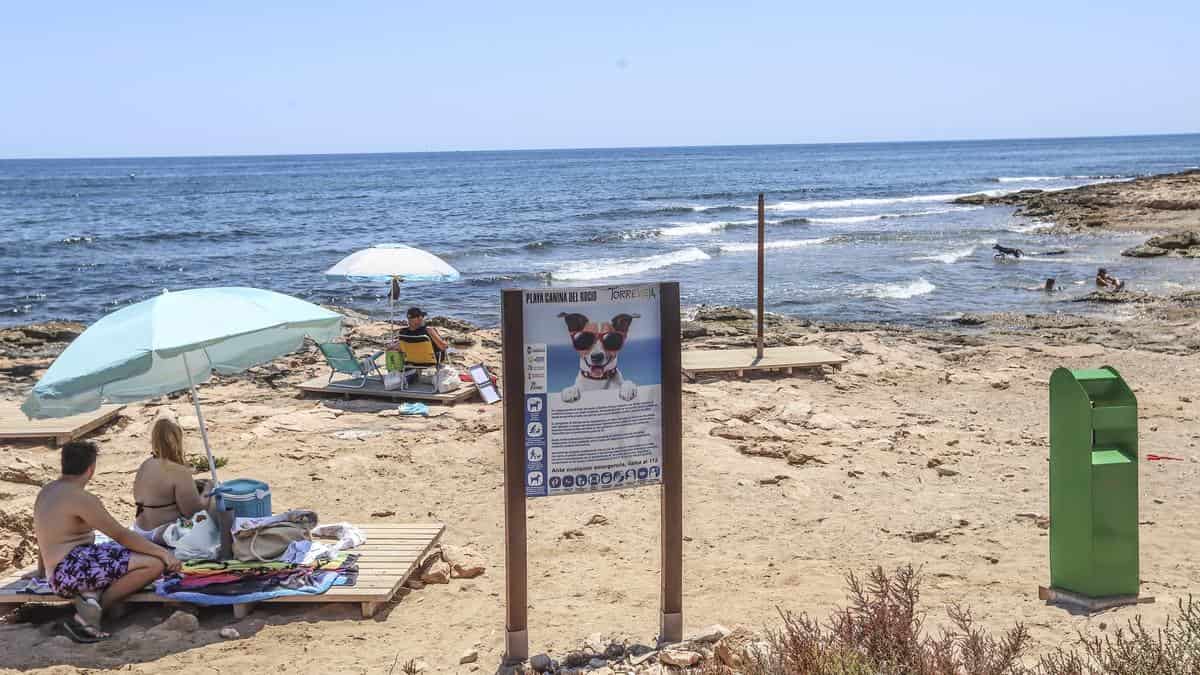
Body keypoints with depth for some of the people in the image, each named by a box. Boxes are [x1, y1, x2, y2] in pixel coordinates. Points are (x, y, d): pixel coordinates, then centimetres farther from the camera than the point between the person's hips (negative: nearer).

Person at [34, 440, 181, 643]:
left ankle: (91, 595, -5)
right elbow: (122, 535, -13)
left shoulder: (47, 491, 15)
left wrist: (42, 569, 46)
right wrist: (163, 553, -7)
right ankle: (93, 610, -16)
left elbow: (42, 535, 31)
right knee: (155, 563, -18)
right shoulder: (80, 498, -13)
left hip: (57, 577, 10)